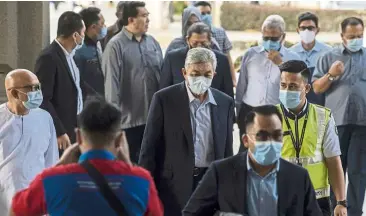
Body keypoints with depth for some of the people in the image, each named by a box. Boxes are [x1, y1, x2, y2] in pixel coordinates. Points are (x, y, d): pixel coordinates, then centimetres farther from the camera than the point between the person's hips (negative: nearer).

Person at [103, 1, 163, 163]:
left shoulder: (152, 42, 7)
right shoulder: (116, 45, -10)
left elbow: (162, 75, 13)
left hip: (153, 116, 5)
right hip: (128, 118, -5)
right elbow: (111, 81, -13)